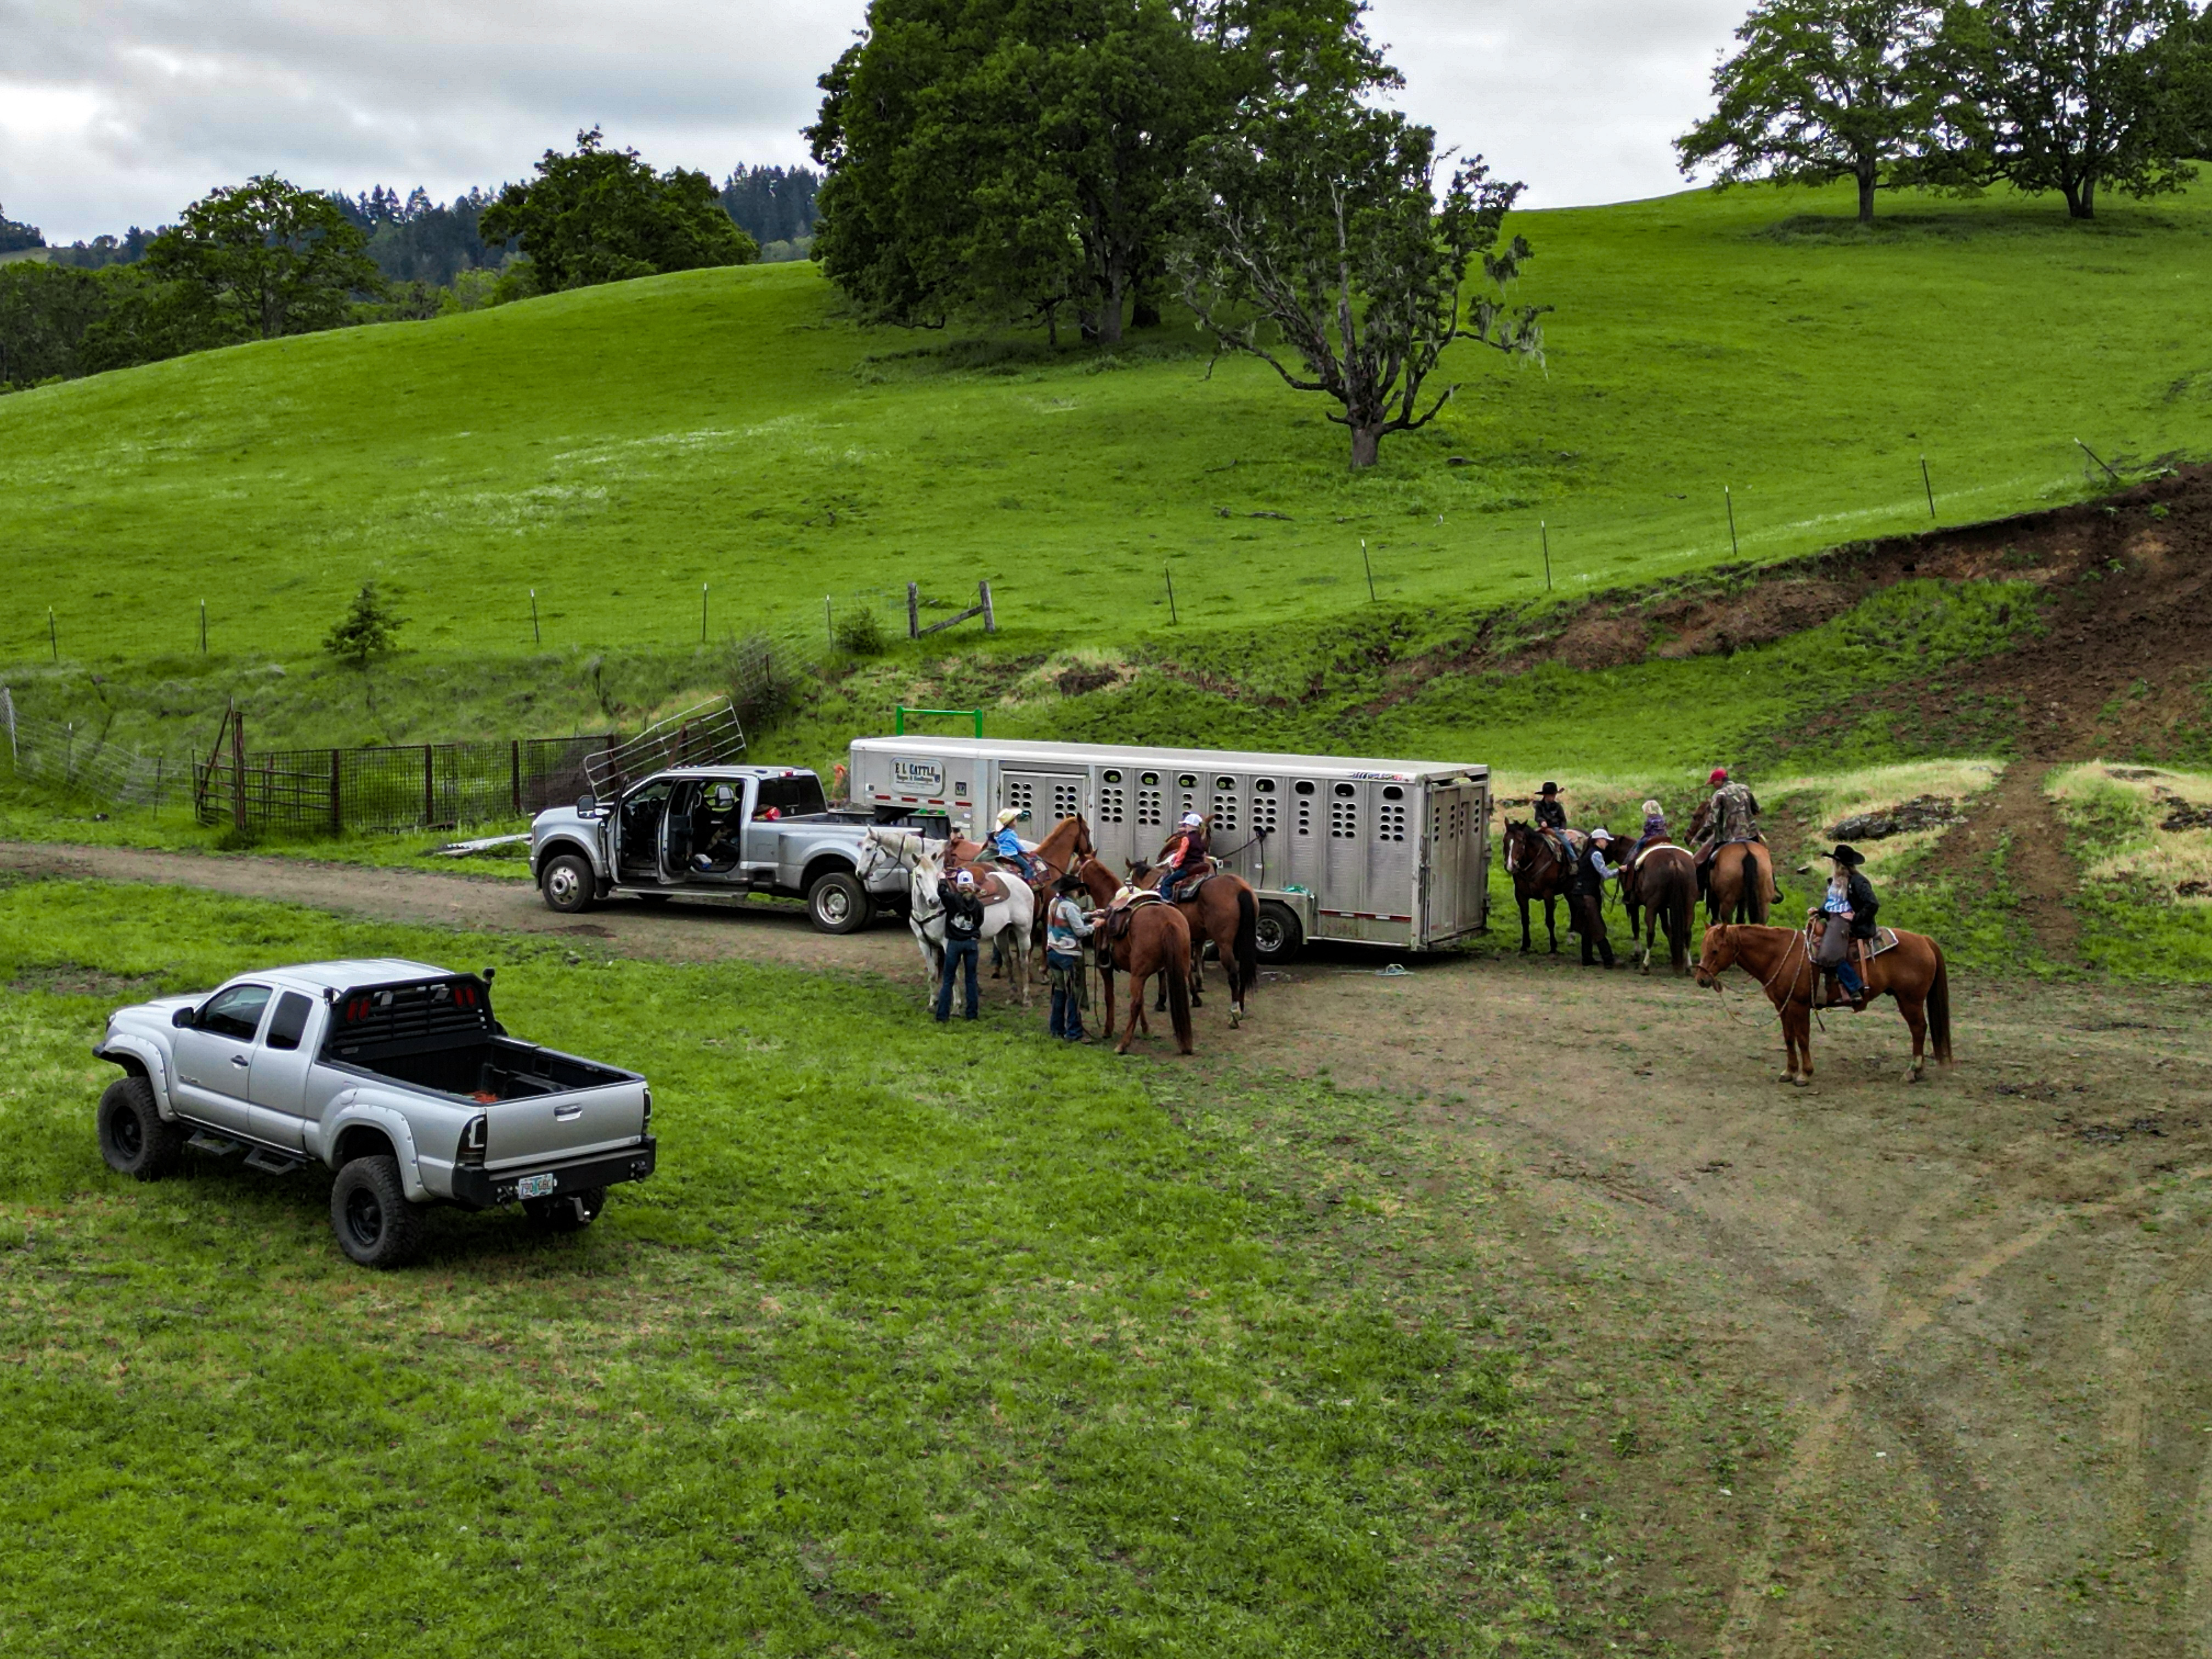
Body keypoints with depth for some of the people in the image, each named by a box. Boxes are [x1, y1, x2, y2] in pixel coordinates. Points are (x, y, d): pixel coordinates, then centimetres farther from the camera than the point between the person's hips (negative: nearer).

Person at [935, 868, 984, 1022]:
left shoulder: (952, 900, -12)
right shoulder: (978, 904, -4)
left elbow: (942, 891, 3)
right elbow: (979, 923, 6)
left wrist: (942, 880, 21)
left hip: (954, 943, -2)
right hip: (972, 943, 2)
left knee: (947, 980, 5)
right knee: (971, 979, 11)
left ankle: (942, 1015, 3)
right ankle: (972, 1014, 12)